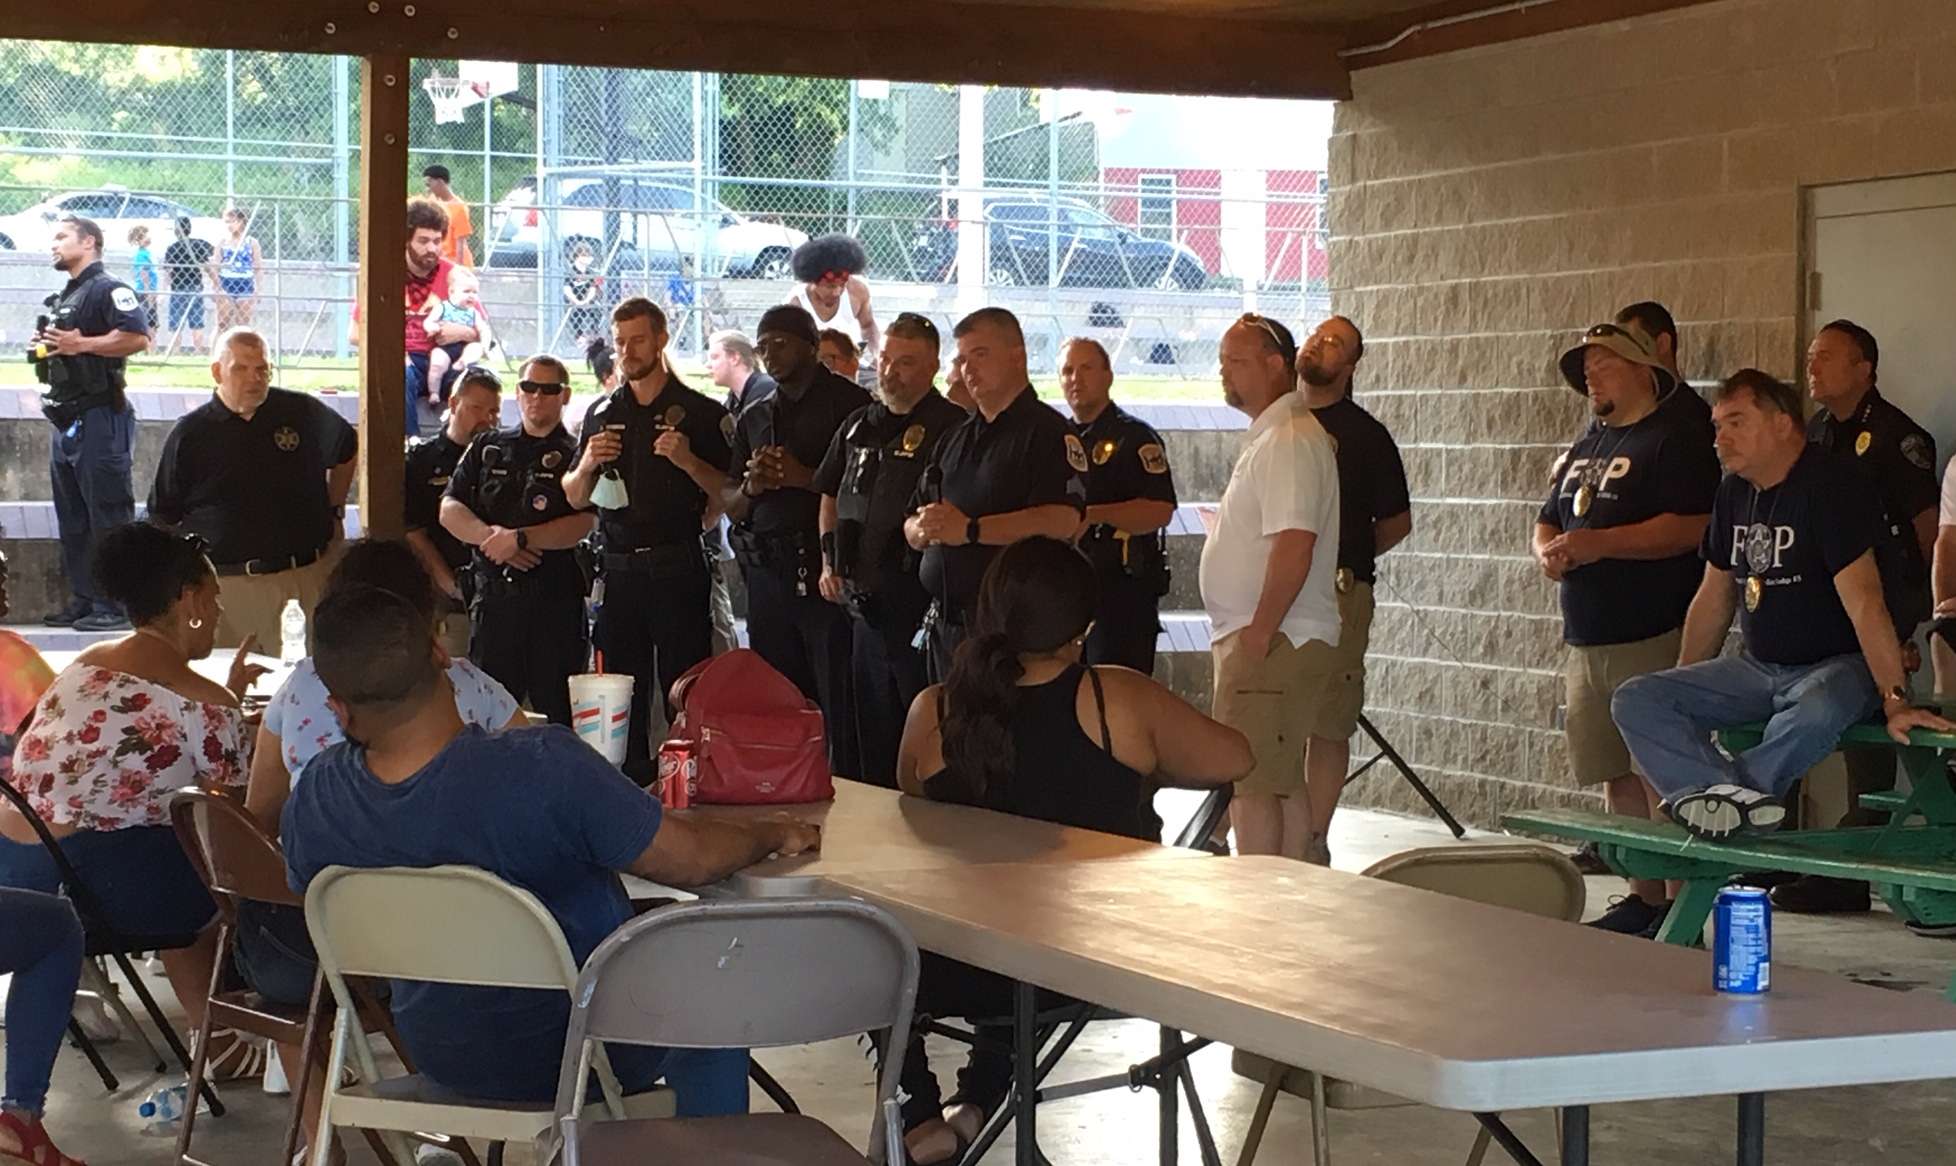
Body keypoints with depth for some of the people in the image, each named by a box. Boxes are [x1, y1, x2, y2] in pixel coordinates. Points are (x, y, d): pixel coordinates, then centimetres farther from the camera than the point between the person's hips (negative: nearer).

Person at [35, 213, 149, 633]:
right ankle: (82, 602, 17)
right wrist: (43, 346, 13)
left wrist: (80, 344, -21)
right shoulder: (62, 298, 22)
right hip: (65, 420, 10)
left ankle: (115, 606, -8)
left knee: (109, 518, -9)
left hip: (99, 420, -10)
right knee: (72, 520, 12)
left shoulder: (108, 290, -9)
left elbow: (138, 337, -24)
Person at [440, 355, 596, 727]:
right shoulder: (488, 448, 17)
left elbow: (585, 523, -8)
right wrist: (489, 537, -8)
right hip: (492, 594, 3)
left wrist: (520, 539, -16)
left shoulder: (576, 454, 5)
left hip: (555, 601, -3)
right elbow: (449, 511, 10)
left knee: (557, 708, -3)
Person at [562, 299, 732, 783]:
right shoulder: (601, 412, 15)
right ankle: (631, 785, 9)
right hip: (618, 567, 4)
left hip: (677, 566, -4)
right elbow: (575, 498, 17)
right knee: (621, 691, 4)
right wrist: (587, 465, -4)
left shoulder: (700, 412, 2)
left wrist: (687, 461, -16)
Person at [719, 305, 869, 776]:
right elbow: (728, 504, 19)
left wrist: (805, 478, -16)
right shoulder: (753, 418, 20)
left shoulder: (848, 403, 0)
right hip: (767, 573, 6)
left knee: (840, 706, -9)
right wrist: (751, 487, -2)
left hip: (826, 567, -6)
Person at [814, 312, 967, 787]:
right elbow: (830, 494, 25)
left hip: (923, 603, -7)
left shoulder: (952, 428, -10)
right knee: (874, 734, 16)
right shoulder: (859, 426, 13)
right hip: (866, 603, 7)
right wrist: (830, 562, 18)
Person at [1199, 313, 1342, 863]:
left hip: (1269, 644, -11)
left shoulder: (1288, 441, -15)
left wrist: (1259, 633, -22)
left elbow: (1294, 545, -24)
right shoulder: (1271, 435, 19)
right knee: (1284, 780, 14)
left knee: (1248, 779, -10)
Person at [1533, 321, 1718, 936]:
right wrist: (1549, 551, 1)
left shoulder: (1675, 440, -5)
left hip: (1653, 639, -8)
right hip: (1587, 642, 8)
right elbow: (1548, 521, 25)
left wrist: (1597, 545, -21)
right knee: (1616, 778, 9)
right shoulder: (1585, 448, 22)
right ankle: (1644, 898, 16)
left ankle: (1681, 910, -7)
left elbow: (1688, 528, -18)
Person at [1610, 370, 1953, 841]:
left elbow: (1863, 600, -25)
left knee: (1819, 710, -42)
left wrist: (1894, 700, -31)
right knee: (1634, 700, -11)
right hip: (1757, 668, 8)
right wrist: (1680, 691, 17)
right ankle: (1737, 802, -34)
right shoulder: (1733, 492, 9)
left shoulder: (1831, 485, -16)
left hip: (1835, 665, -8)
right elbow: (1714, 599, 18)